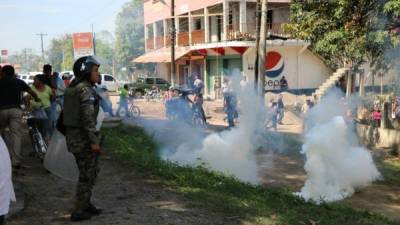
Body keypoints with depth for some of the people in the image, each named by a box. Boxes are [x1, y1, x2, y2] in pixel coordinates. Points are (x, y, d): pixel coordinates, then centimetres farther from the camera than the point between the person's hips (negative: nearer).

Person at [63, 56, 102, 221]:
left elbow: (67, 113, 17)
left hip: (73, 135, 9)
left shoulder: (72, 88, 13)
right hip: (83, 137, -9)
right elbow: (88, 116, -23)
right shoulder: (86, 89, -16)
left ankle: (85, 204, 28)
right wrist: (94, 140, -22)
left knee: (91, 171, 20)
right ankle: (78, 211, 8)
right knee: (87, 174, 2)